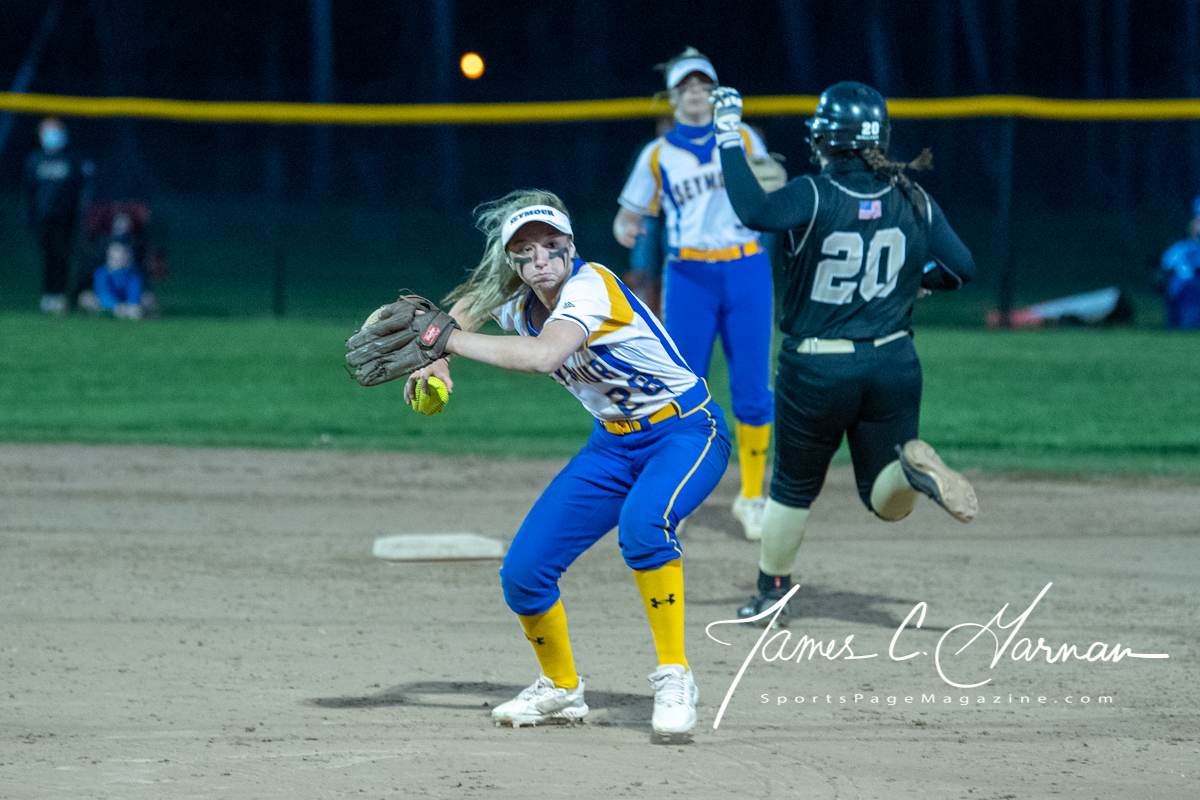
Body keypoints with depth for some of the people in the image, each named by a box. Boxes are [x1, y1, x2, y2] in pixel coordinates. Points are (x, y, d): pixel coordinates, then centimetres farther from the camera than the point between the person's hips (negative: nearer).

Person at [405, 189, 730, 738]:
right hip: (613, 445, 7)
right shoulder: (516, 303, -3)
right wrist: (437, 363, 0)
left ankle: (674, 678, -27)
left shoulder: (589, 286, -25)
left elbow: (543, 356, -43)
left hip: (687, 432, -7)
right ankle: (560, 691, 22)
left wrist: (450, 340, -36)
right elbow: (465, 307, 19)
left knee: (642, 522, -39)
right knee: (523, 572, -3)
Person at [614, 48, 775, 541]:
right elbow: (629, 217, 9)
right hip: (688, 275, 0)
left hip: (747, 269, 0)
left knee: (752, 388, -1)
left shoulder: (745, 140, 9)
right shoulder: (657, 155, 7)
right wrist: (626, 231, -13)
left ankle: (752, 498, 9)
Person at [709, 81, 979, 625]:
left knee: (793, 488, 19)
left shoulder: (815, 197, -15)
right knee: (887, 498, 11)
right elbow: (962, 268, 2)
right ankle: (912, 464, -21)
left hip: (815, 373, -3)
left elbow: (755, 211, -33)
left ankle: (771, 595, 29)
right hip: (893, 366, 3)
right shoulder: (913, 201, -1)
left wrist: (729, 137, -24)